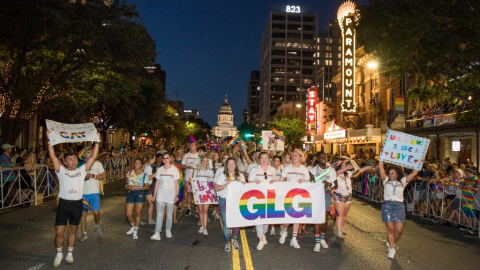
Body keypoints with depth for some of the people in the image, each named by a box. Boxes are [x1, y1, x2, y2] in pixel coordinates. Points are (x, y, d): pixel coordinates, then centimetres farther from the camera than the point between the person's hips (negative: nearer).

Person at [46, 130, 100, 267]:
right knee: (59, 231, 0)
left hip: (77, 204, 1)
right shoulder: (61, 171, 1)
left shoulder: (82, 170, 5)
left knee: (73, 230, 13)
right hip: (63, 203, -1)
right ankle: (59, 254, 22)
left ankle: (70, 253, 29)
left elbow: (93, 157, 0)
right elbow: (53, 156, -9)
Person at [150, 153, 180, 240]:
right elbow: (157, 183, 10)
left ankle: (168, 230, 25)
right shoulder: (160, 169, 6)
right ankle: (157, 233, -5)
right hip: (160, 195, 2)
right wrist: (154, 195, 9)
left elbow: (176, 183, 0)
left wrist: (176, 195, -5)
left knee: (169, 214, 6)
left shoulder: (174, 169, -1)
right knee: (159, 214, -4)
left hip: (171, 195, -1)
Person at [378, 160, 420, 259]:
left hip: (399, 206, 1)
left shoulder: (402, 181, 10)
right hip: (387, 205, -1)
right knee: (390, 228, -3)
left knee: (399, 230, -1)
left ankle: (390, 243, 26)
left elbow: (414, 173, 6)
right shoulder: (386, 180, 8)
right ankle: (392, 248, 9)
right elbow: (381, 167, 4)